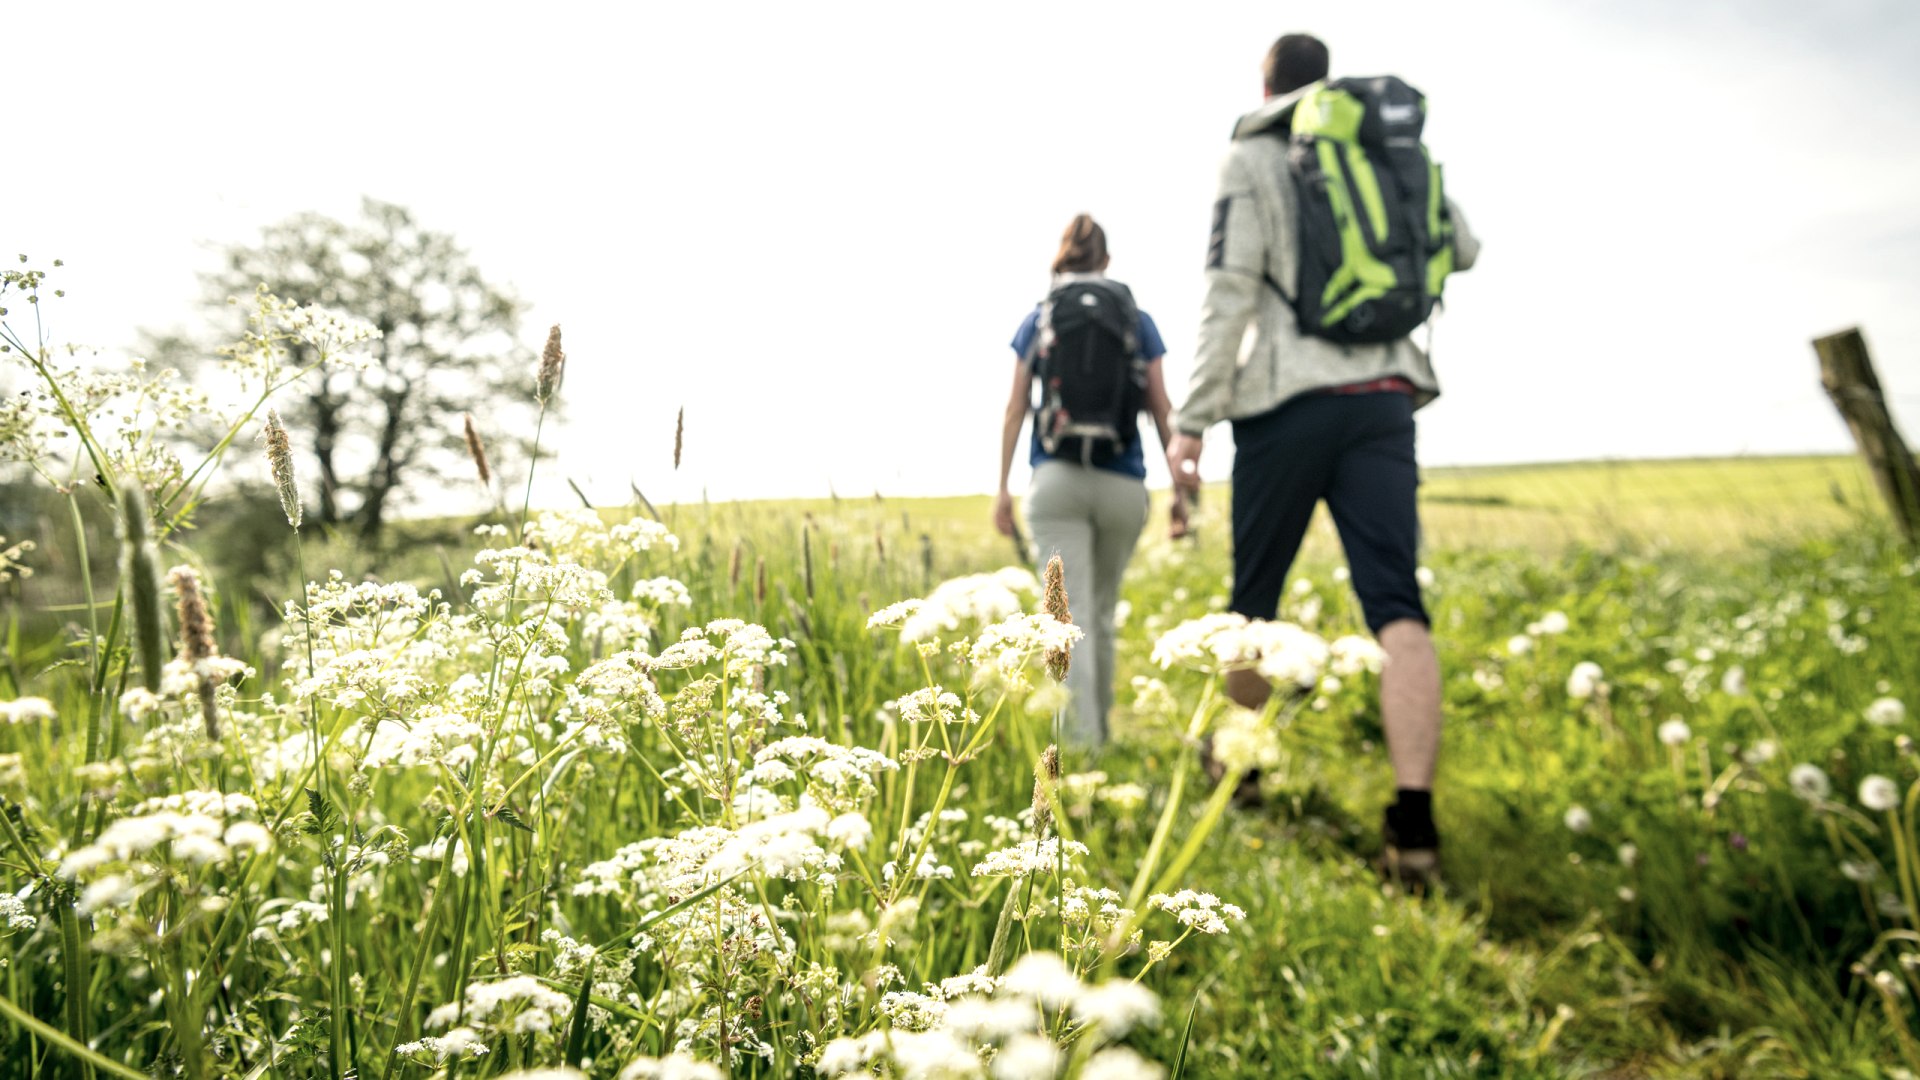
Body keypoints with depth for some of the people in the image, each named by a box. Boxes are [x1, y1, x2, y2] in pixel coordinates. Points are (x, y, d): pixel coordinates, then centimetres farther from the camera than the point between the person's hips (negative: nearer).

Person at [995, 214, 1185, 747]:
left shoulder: (1037, 319, 7)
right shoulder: (1138, 319, 8)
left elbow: (1015, 409, 5)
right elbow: (1161, 409, 5)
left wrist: (1002, 487, 8)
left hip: (1057, 481, -1)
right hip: (1123, 483, 2)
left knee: (1071, 614, -5)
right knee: (1103, 612, 16)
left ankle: (1082, 738, -15)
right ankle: (1100, 728, 27)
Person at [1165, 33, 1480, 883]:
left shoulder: (1249, 158, 5)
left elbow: (1230, 292, -7)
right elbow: (1462, 250, 29)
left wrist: (1192, 420, -8)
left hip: (1288, 399, -3)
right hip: (1384, 397, 3)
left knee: (1253, 594, 13)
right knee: (1394, 601, -9)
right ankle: (1414, 816, -21)